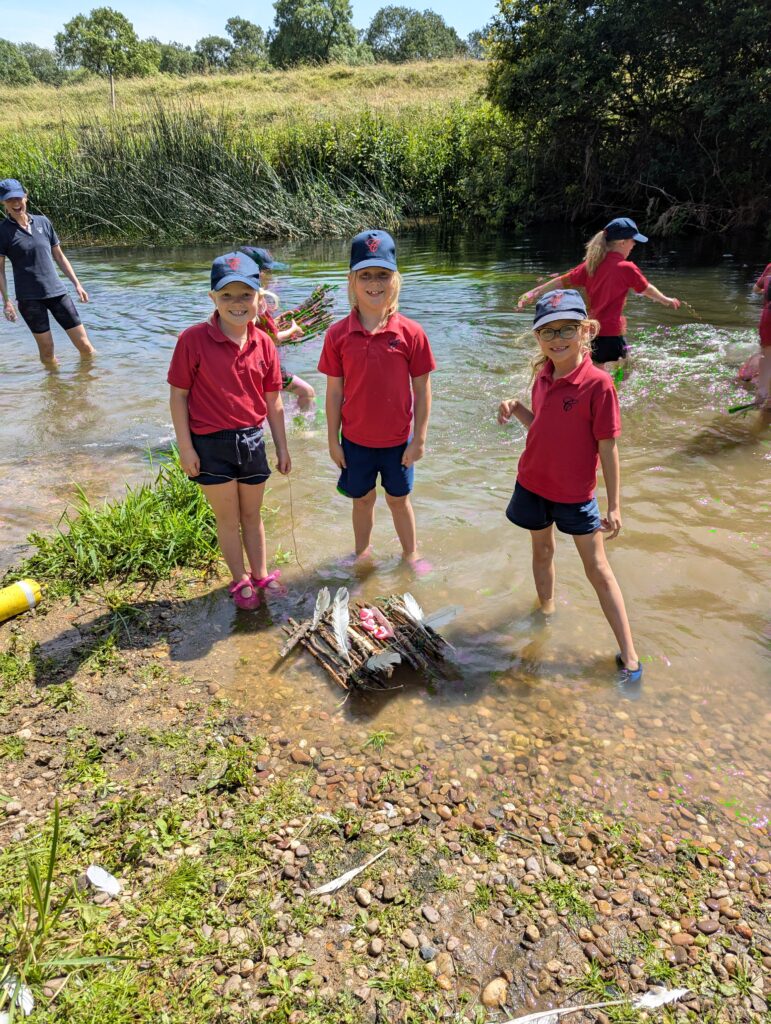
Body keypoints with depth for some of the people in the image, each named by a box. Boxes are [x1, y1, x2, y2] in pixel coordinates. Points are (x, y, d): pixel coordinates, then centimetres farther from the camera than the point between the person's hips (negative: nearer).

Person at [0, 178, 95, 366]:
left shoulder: (43, 222, 9)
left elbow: (59, 256, 16)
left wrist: (77, 284, 10)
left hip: (57, 291, 3)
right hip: (29, 298, -3)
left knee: (85, 345, 0)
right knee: (46, 347, -2)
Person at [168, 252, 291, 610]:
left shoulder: (263, 343, -2)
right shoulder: (193, 339, -13)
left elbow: (273, 401, 5)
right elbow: (178, 395, -9)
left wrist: (282, 447, 9)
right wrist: (185, 447, -10)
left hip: (252, 440, 4)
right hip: (211, 445, -3)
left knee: (252, 514, 18)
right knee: (227, 517, 10)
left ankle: (260, 574, 36)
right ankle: (240, 581, 28)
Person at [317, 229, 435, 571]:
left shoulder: (411, 333, -12)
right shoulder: (338, 334, -9)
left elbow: (422, 389, -6)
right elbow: (334, 392, -3)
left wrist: (419, 439, -6)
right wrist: (333, 441, -1)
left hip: (398, 439, -1)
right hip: (355, 440, 1)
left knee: (399, 499, 17)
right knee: (362, 499, 19)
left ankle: (410, 552, 40)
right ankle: (362, 551, 43)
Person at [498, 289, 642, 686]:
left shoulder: (598, 384, -18)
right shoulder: (543, 376, 0)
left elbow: (607, 448, -15)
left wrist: (614, 505, -14)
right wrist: (516, 409, -6)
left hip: (576, 493, -5)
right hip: (533, 484, 5)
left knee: (597, 567, 2)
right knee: (542, 551, 21)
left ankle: (628, 653, 13)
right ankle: (546, 610, 45)